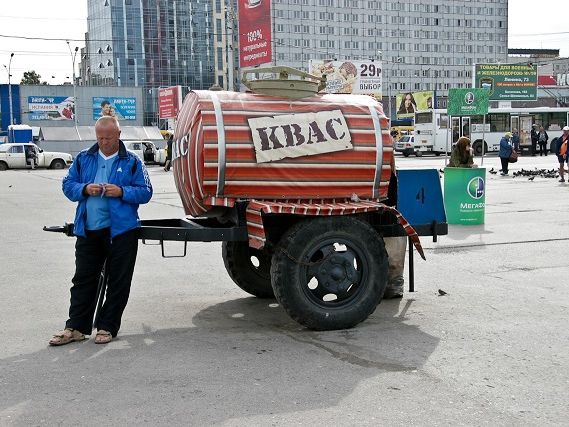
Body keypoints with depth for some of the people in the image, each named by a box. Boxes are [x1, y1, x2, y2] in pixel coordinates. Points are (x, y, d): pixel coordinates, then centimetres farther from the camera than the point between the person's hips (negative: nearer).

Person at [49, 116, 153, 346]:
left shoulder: (132, 162, 2)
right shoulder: (83, 158, 10)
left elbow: (145, 192, -1)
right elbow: (68, 185, 9)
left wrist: (121, 192, -17)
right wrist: (85, 189, -11)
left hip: (121, 230, -2)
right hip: (88, 230, 3)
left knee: (118, 282, 4)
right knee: (83, 279, 7)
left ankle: (107, 327, 15)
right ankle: (76, 327, 14)